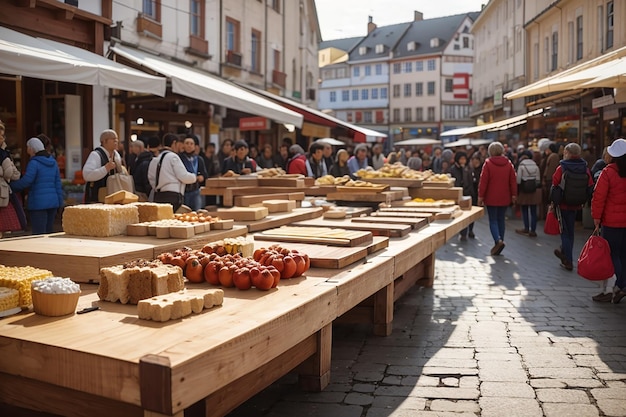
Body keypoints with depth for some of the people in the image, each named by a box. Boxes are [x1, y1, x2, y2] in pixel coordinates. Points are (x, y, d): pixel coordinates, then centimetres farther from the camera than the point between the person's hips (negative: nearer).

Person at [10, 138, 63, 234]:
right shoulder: (53, 162, 12)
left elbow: (26, 181, -15)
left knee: (39, 233, -5)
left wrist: (11, 186, 0)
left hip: (39, 202, -7)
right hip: (53, 201, 7)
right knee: (49, 231, 14)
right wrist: (59, 203, 14)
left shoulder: (34, 163, -9)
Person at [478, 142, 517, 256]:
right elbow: (513, 181, 4)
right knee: (501, 220, 13)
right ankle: (500, 241, 15)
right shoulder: (508, 163, 4)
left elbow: (483, 181, -10)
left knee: (493, 220, 0)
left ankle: (498, 240, -19)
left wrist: (480, 196, -5)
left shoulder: (488, 163, -8)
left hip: (491, 198, -4)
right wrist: (514, 195, 11)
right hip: (504, 198, 4)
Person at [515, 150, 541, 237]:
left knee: (525, 210, 10)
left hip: (524, 190, -3)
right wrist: (536, 186, 14)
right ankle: (533, 230, 6)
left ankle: (526, 228, 15)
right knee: (533, 211, 5)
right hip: (534, 190, 3)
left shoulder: (521, 165, -8)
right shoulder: (535, 166, 2)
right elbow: (538, 179, 4)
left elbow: (518, 179, -9)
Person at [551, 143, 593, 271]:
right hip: (576, 206, 4)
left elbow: (555, 186, -10)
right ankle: (564, 253, 37)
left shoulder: (561, 169, -13)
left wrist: (553, 202, 3)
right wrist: (583, 202, 12)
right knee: (570, 231, 19)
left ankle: (568, 261, 2)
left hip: (563, 205, -4)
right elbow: (590, 188, 2)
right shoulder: (585, 170, -1)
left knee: (565, 232, 3)